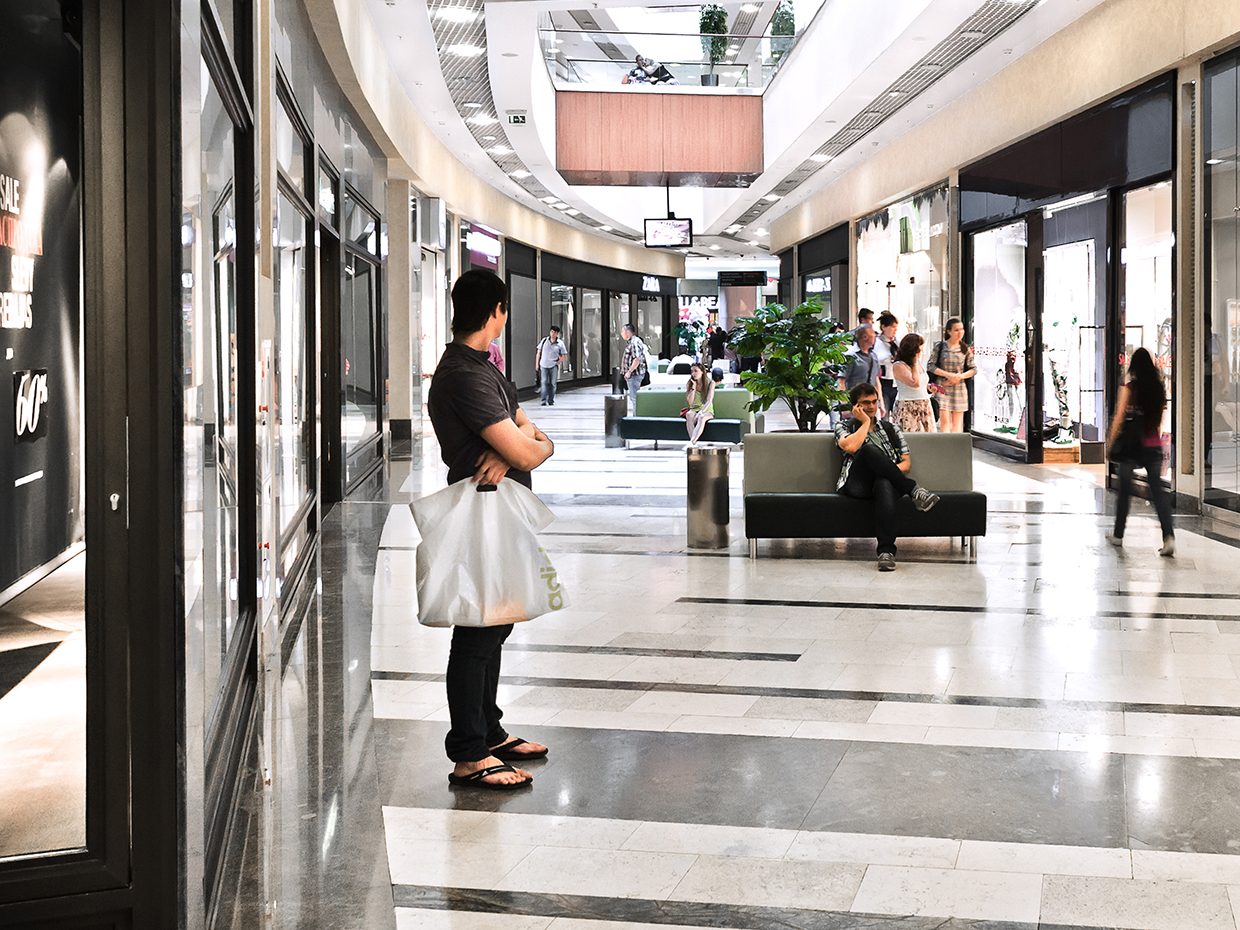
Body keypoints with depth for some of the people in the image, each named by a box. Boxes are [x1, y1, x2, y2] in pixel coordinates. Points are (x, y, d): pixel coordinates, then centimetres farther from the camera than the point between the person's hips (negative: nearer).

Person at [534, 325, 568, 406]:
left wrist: (558, 362, -7)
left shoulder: (560, 344, -1)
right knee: (544, 382, -9)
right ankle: (543, 401, -11)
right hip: (543, 365, 0)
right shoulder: (544, 340, 3)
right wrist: (537, 363, 6)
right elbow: (538, 352, 9)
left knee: (553, 383, 5)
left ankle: (551, 401, 15)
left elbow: (564, 355, 5)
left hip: (554, 366, 0)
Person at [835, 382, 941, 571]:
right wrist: (865, 422, 3)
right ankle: (914, 490, -29)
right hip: (857, 485, -2)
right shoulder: (845, 427, 17)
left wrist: (892, 471, -5)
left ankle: (886, 551, -52)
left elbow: (906, 462, 17)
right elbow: (850, 447, -9)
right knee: (869, 448, -32)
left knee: (884, 484, -39)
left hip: (885, 481, 2)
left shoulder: (890, 429, 26)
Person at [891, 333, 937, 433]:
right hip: (907, 408, -7)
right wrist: (915, 363, -11)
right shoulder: (898, 366, -11)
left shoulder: (919, 364, 12)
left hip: (925, 407, 7)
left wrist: (928, 386, 7)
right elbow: (915, 383, -21)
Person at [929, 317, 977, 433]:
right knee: (945, 420, -10)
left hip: (960, 388, 3)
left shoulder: (966, 349, 7)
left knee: (957, 423, 4)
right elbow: (930, 366, -2)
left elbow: (973, 369, 8)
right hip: (943, 388, -2)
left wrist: (960, 376, -10)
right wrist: (948, 374, -13)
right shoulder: (940, 346, 1)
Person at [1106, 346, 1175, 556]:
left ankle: (1118, 535, 21)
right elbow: (1160, 419, 11)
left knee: (1125, 490, 10)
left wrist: (1110, 443, 2)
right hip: (1154, 446, 3)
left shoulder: (1129, 388, -8)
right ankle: (1169, 536, -16)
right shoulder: (1158, 388, 4)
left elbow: (1119, 419, -6)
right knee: (1158, 490, -1)